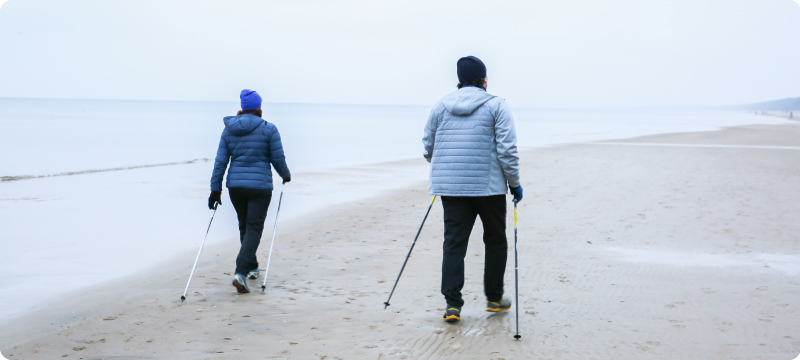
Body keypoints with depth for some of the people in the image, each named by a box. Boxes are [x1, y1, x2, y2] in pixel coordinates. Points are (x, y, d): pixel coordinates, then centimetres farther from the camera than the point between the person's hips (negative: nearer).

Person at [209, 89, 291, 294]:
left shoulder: (229, 130, 5)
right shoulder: (268, 129, -6)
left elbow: (220, 162, 3)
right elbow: (278, 159, -3)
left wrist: (216, 189, 5)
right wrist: (286, 175, 16)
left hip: (235, 185, 4)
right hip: (260, 186, -4)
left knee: (245, 226, 21)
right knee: (254, 229, -3)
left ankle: (251, 267, 35)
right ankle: (240, 272, -19)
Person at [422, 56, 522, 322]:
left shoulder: (441, 106, 9)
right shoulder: (496, 106, -3)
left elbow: (428, 146, 15)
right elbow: (507, 150, -9)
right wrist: (514, 183, 0)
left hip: (450, 187, 3)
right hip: (489, 186, -3)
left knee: (454, 243, 3)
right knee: (495, 241, 14)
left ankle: (452, 303, -6)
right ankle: (494, 298, 24)